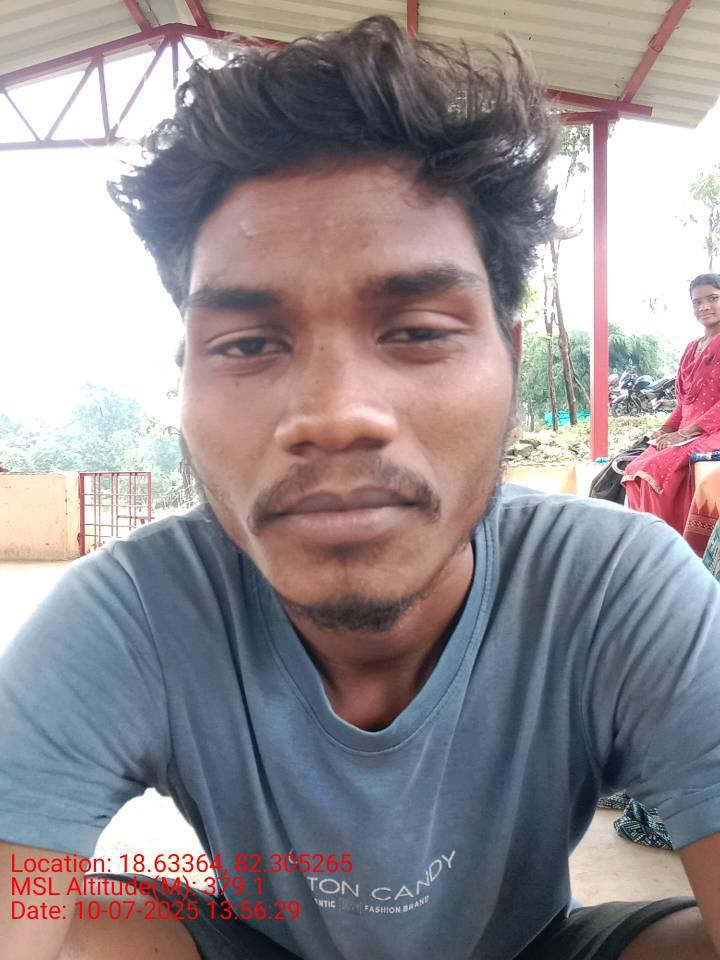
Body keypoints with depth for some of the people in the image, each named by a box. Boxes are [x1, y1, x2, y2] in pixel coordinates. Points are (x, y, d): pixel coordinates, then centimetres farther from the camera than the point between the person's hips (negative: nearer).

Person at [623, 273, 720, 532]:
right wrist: (666, 429, 2)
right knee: (636, 470, -12)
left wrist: (687, 432, -19)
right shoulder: (691, 348, 20)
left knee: (658, 468, -28)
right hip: (686, 434, 7)